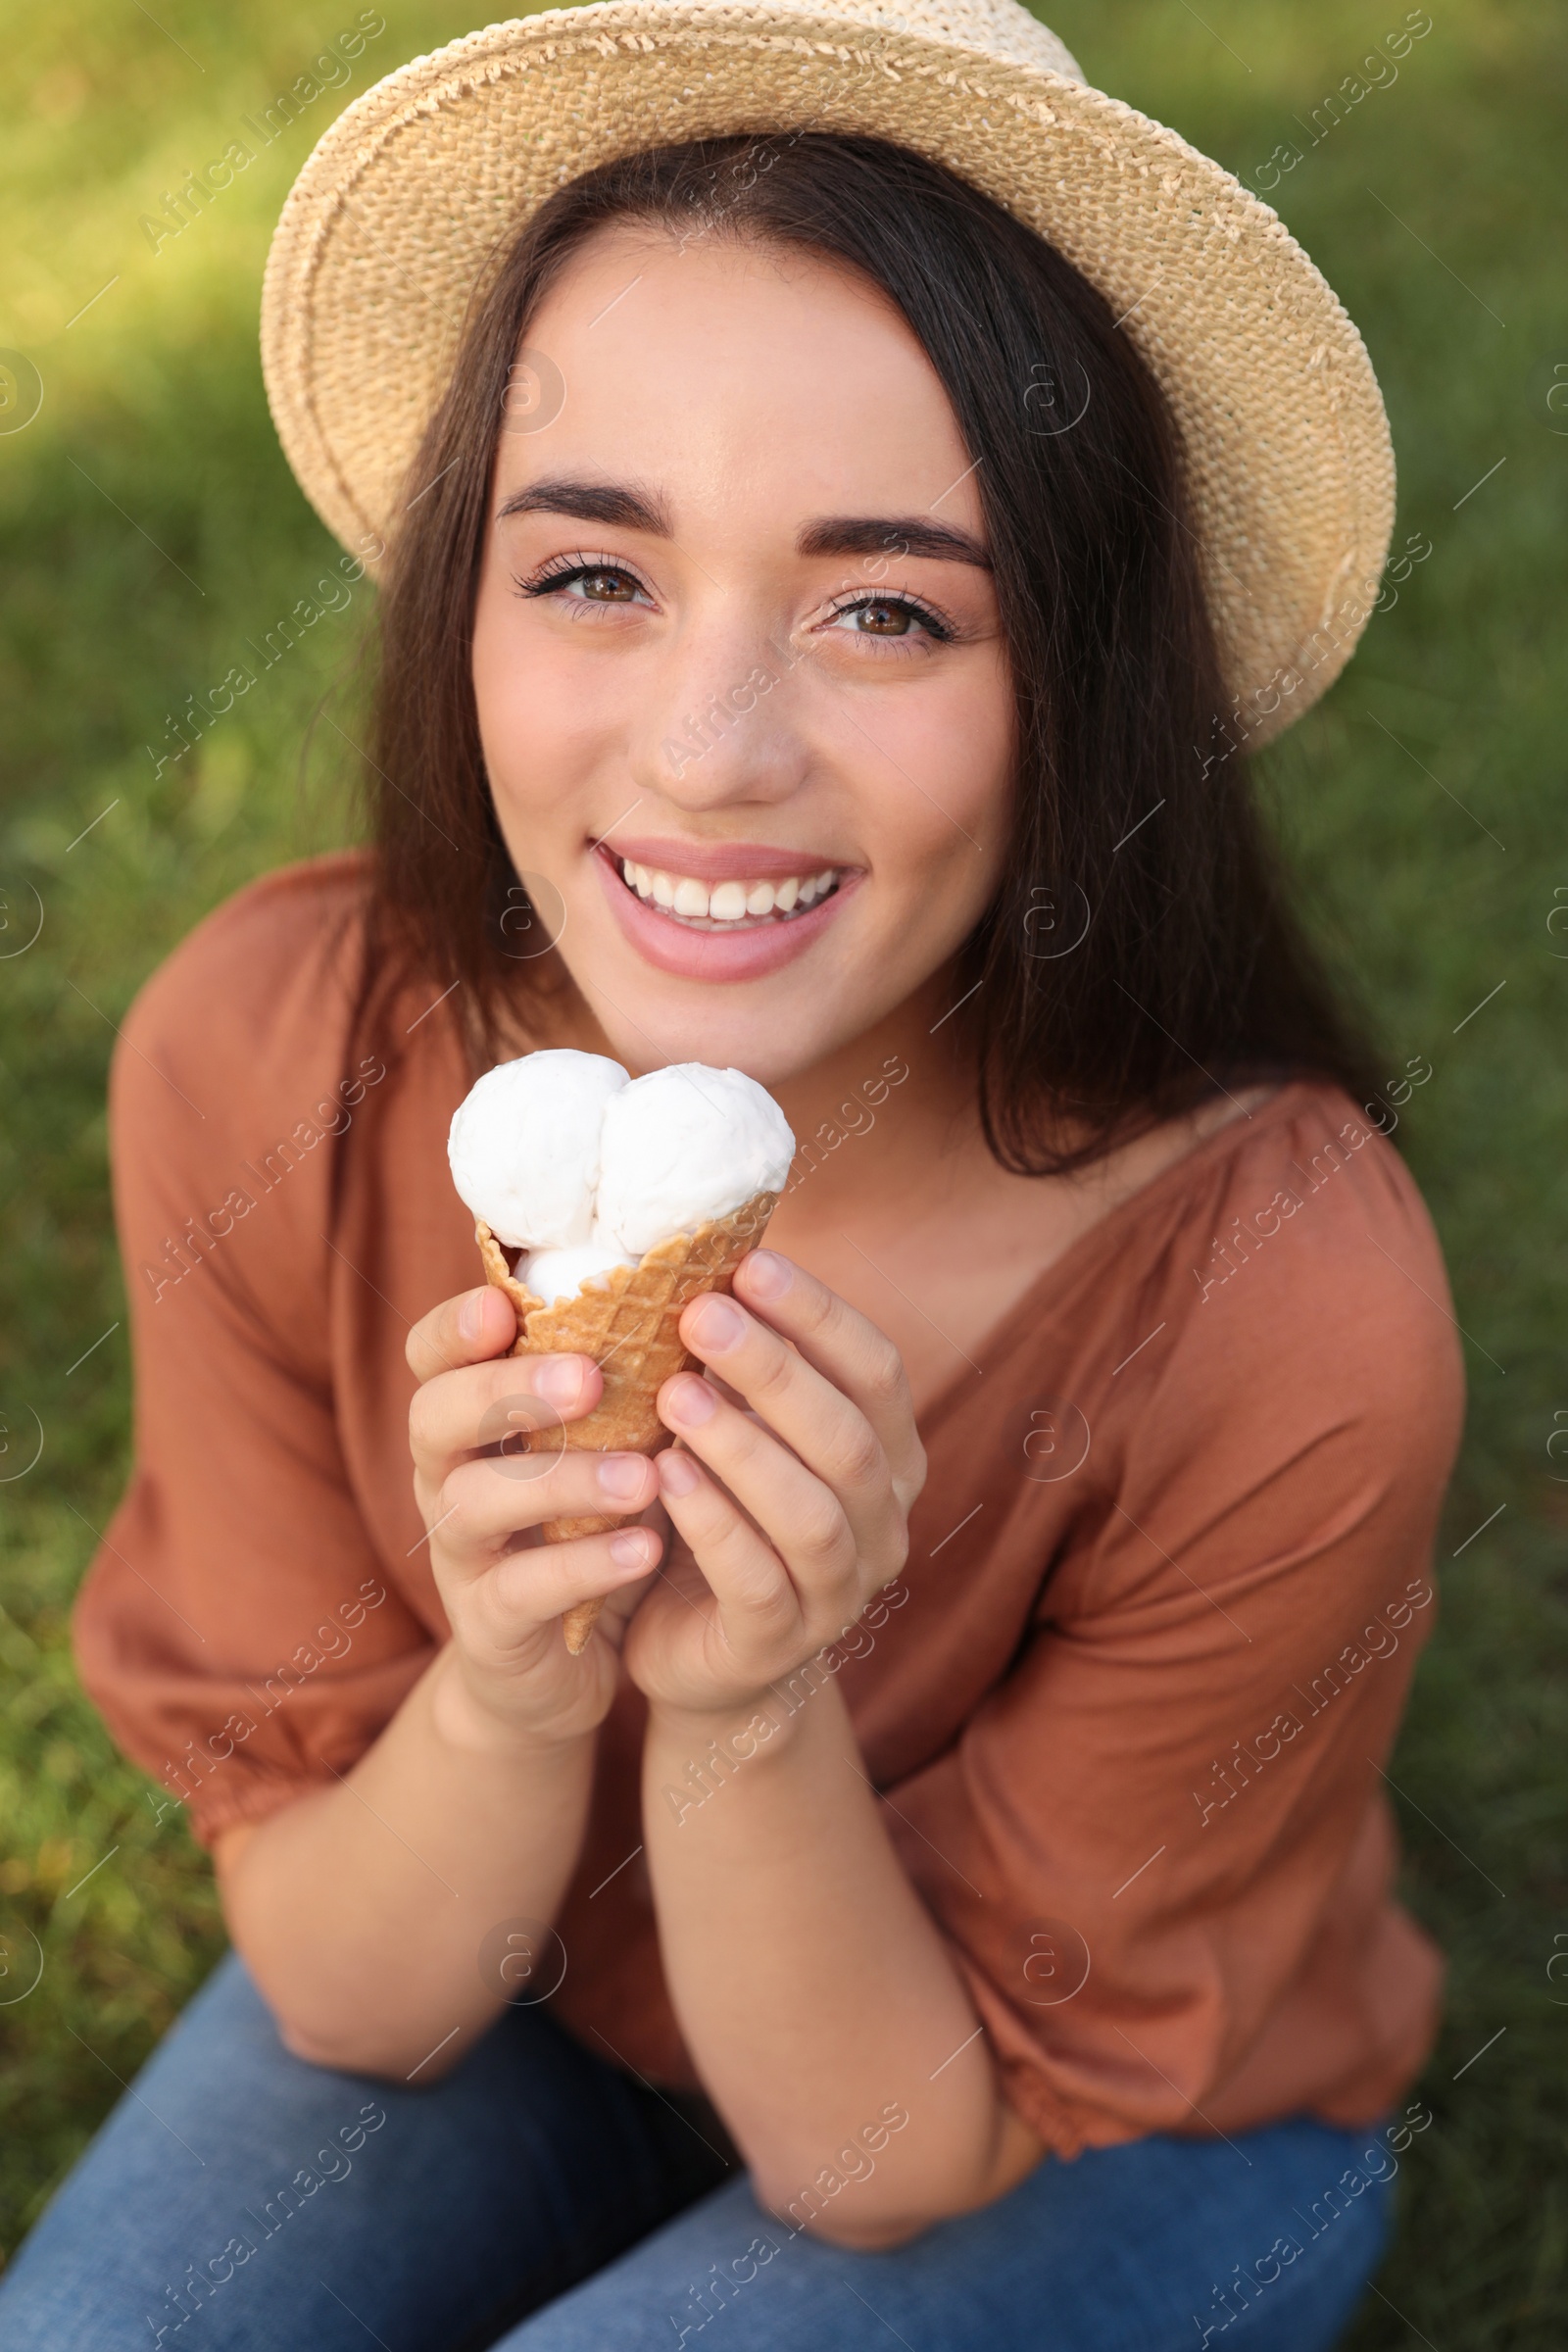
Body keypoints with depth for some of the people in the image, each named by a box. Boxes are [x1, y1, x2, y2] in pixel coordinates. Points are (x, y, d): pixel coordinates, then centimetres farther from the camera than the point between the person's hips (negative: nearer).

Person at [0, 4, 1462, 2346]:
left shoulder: (1282, 1313, -31)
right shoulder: (264, 1070, -23)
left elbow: (888, 2151, -19)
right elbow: (353, 1998, -14)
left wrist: (746, 1713, -38)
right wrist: (506, 1699, -34)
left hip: (1100, 2134, -1)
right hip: (515, 2001, 1)